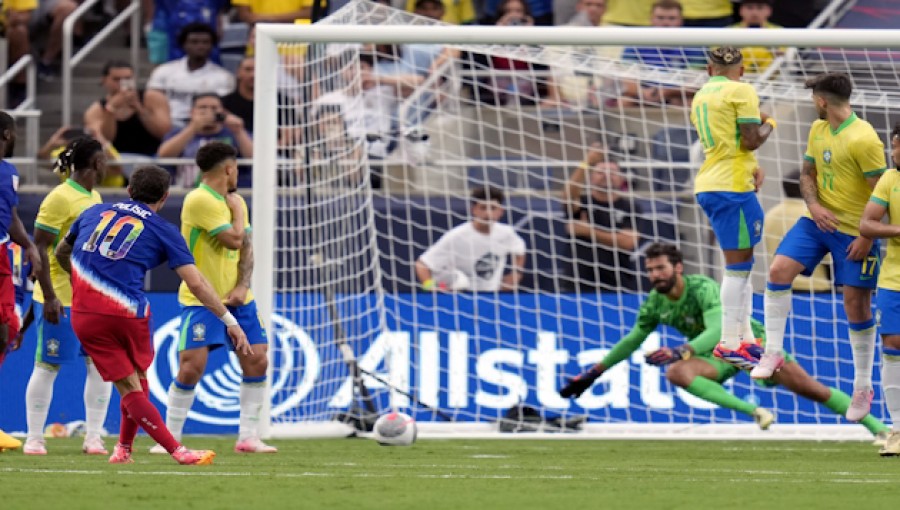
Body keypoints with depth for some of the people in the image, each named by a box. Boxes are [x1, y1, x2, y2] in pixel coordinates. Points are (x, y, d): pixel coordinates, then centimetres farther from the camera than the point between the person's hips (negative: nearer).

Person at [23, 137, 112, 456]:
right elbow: (39, 247, -15)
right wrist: (49, 296, -20)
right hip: (61, 299, -8)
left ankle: (93, 437, 8)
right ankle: (34, 438, 7)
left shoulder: (94, 198, 13)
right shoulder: (59, 198, -13)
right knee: (48, 366, 0)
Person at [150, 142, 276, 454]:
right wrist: (237, 209, -2)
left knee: (257, 361, 0)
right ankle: (170, 439, -2)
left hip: (237, 299, 8)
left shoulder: (234, 201, 13)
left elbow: (246, 248, 12)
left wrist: (243, 286, -4)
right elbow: (234, 240, -19)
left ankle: (248, 438, 7)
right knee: (191, 366, -13)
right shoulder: (199, 200, -15)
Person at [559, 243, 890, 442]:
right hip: (717, 356, 5)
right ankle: (753, 412, -32)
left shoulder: (703, 288, -27)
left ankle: (878, 428, -5)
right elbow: (632, 341, 9)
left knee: (811, 388, -13)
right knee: (676, 372, -29)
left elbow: (717, 330, -41)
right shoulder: (654, 305, -7)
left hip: (750, 341, -5)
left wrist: (681, 352, -56)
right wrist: (592, 375, 9)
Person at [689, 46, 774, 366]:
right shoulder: (742, 91, -8)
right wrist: (768, 123, 6)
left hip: (708, 187, 9)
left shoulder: (700, 96, 17)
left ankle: (743, 336, 20)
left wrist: (751, 168, 15)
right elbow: (751, 140, -13)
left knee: (740, 263, 17)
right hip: (732, 187, -9)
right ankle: (729, 344, -7)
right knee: (738, 266, -6)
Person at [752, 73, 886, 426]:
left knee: (856, 305, 0)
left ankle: (863, 387, 13)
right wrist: (814, 205, -7)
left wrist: (866, 237, -20)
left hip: (855, 231, -6)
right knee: (779, 270, -11)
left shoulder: (863, 140, -20)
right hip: (819, 221, 7)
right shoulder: (818, 130, 4)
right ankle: (773, 353, -1)